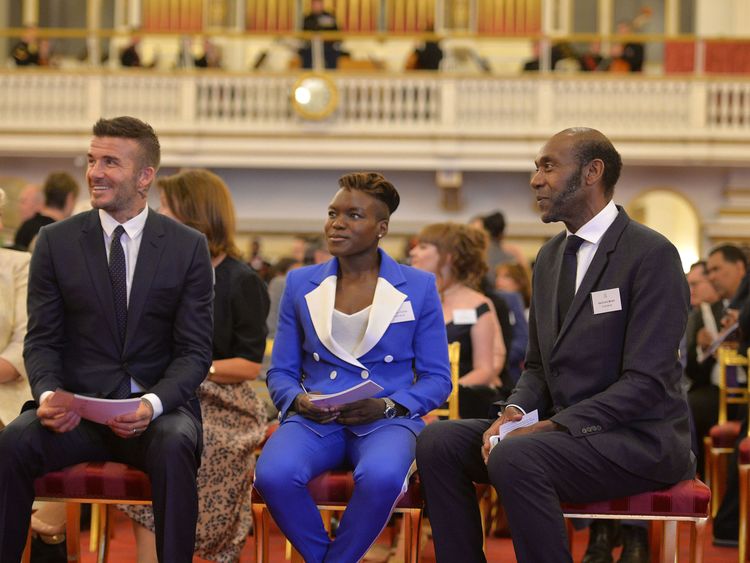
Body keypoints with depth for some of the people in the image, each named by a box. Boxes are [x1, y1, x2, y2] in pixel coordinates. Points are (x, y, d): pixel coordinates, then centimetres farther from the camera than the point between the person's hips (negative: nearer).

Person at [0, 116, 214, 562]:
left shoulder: (189, 247, 2)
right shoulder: (56, 242, 5)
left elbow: (195, 350, 0)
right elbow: (42, 339, 6)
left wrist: (153, 404, -19)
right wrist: (48, 393, -16)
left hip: (159, 408, -1)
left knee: (174, 446, -35)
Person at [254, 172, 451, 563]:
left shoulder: (418, 288, 7)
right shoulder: (300, 284, 13)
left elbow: (436, 379, 5)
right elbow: (280, 372, 14)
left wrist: (386, 406, -13)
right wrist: (298, 401, -9)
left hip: (387, 420, -2)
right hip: (314, 420, 2)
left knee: (381, 477, -38)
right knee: (272, 475, -32)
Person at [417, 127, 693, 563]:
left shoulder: (651, 254, -12)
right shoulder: (552, 256, 14)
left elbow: (646, 381, -18)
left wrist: (555, 426, -23)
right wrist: (515, 412, -4)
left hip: (639, 438, -8)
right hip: (561, 427, 8)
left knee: (514, 458, -32)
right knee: (438, 441, -10)